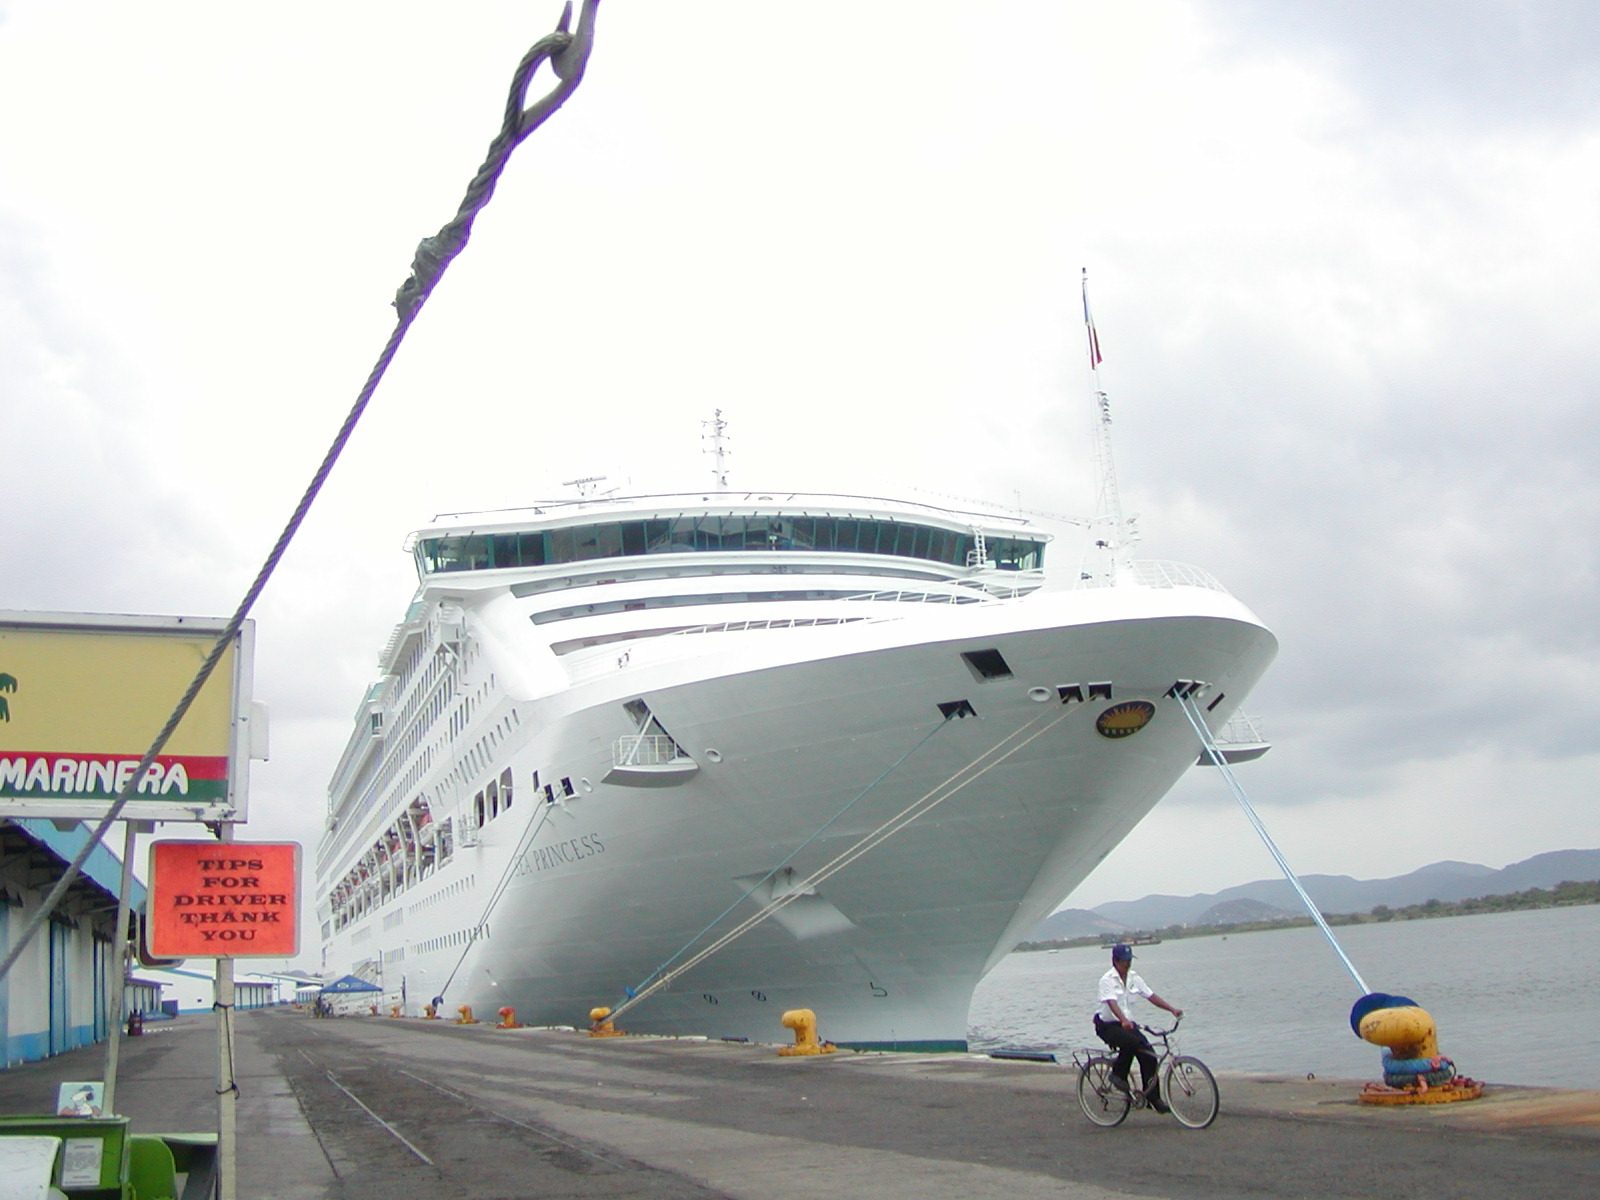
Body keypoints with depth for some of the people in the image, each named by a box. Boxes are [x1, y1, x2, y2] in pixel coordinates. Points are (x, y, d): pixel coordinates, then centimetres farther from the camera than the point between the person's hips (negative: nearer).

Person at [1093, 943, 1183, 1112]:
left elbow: (1151, 996, 5)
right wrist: (1123, 1021, -48)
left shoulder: (1133, 978, 6)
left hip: (1126, 1023, 6)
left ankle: (1153, 1098, -2)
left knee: (1148, 1054, -11)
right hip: (1107, 1025, -6)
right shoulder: (1107, 980, -15)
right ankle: (1118, 1074, -11)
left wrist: (1172, 1009, -6)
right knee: (1131, 1041, -34)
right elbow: (1112, 1003, -31)